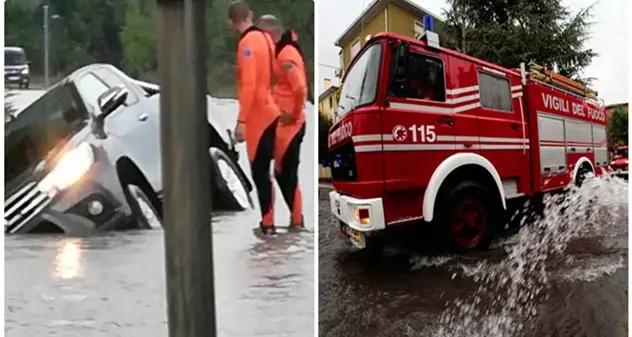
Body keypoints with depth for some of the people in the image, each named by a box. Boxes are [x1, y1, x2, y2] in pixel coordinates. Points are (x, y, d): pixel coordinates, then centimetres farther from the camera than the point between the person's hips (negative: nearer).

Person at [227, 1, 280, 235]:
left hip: (258, 115, -9)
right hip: (270, 112, 9)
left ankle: (268, 223, 1)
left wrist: (241, 120, -20)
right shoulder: (265, 38, 9)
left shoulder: (247, 43, -15)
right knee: (264, 169, 15)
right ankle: (268, 219, 22)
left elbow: (249, 84, -21)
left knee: (259, 171, -3)